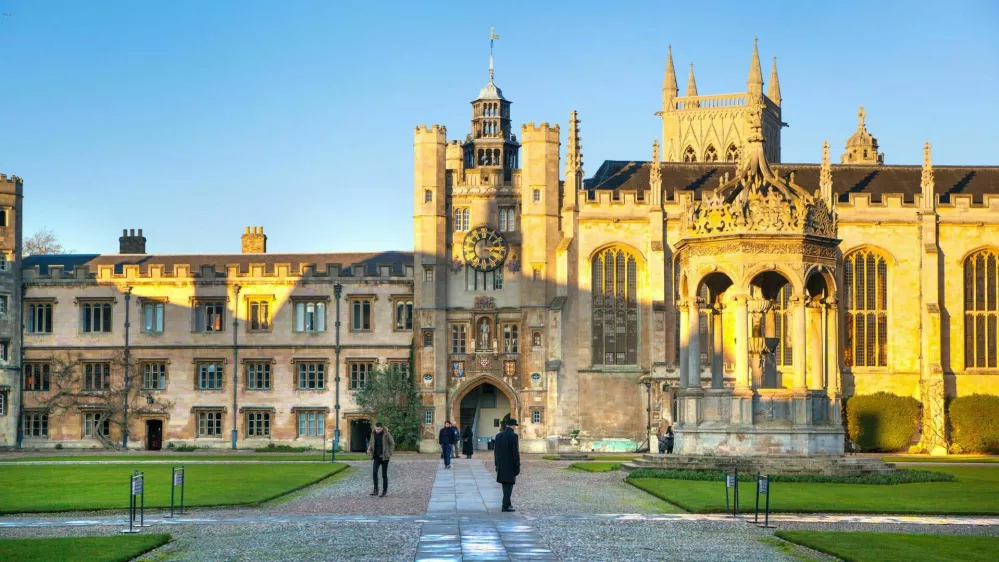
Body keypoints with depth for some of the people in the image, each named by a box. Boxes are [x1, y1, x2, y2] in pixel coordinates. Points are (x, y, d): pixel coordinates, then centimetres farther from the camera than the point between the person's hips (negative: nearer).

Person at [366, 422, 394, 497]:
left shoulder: (386, 434, -11)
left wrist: (390, 453, -9)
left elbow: (392, 443, -2)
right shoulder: (373, 434, 2)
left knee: (384, 474, 2)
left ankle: (384, 491, 11)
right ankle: (376, 490, -5)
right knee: (374, 473, -10)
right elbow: (371, 443, 14)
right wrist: (369, 449, -6)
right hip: (376, 456, 4)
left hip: (384, 457, -4)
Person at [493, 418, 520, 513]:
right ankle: (505, 506, -7)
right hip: (510, 465, -6)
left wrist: (497, 465, 16)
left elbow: (495, 451, 8)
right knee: (509, 485, -3)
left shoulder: (498, 435, 5)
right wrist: (517, 467, -10)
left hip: (501, 465, 6)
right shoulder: (514, 436, -13)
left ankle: (507, 503, 26)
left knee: (505, 484, 18)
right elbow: (516, 452, -16)